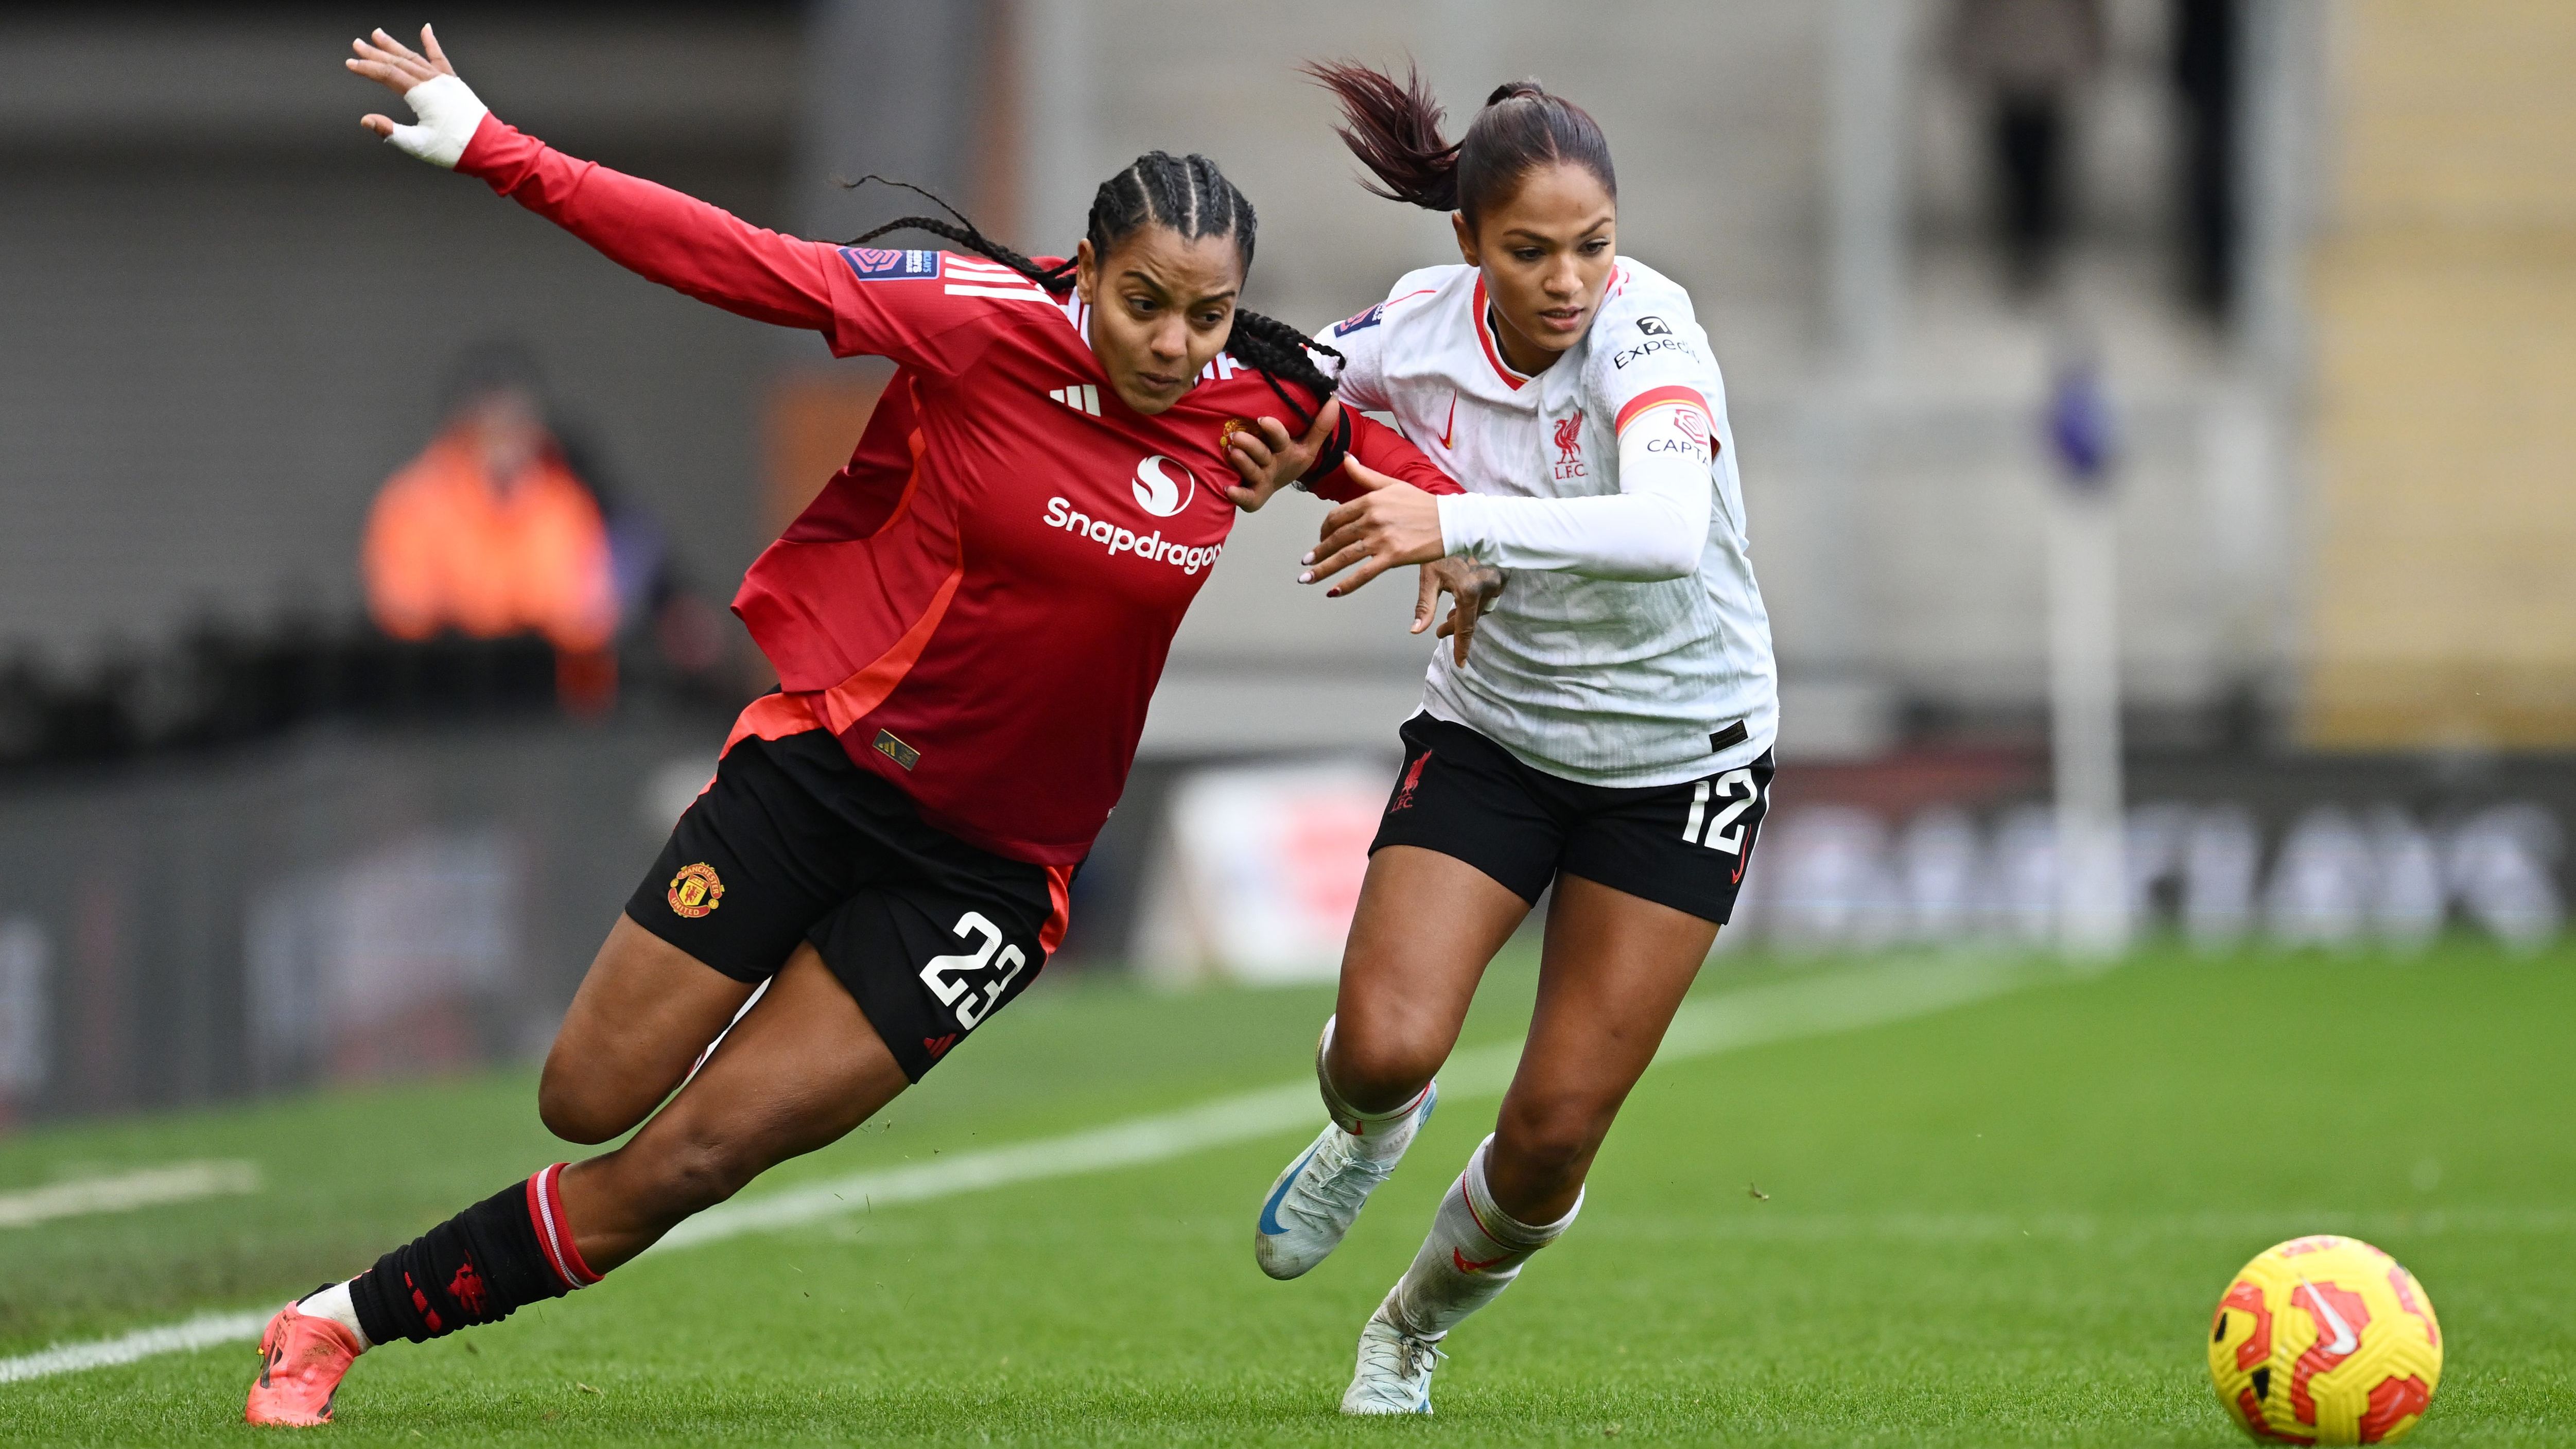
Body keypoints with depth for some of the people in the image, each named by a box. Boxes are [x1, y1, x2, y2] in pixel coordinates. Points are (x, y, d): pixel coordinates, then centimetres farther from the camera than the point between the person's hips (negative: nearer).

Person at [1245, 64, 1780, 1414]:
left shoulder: (1646, 333, -27)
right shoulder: (1418, 326, -14)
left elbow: (1670, 530, -47)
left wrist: (1459, 522, -55)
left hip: (1679, 759, -2)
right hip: (1493, 730, 2)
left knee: (1554, 1138, -2)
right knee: (1385, 1047, -19)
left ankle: (1415, 1326, 30)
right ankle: (1365, 1135, 20)